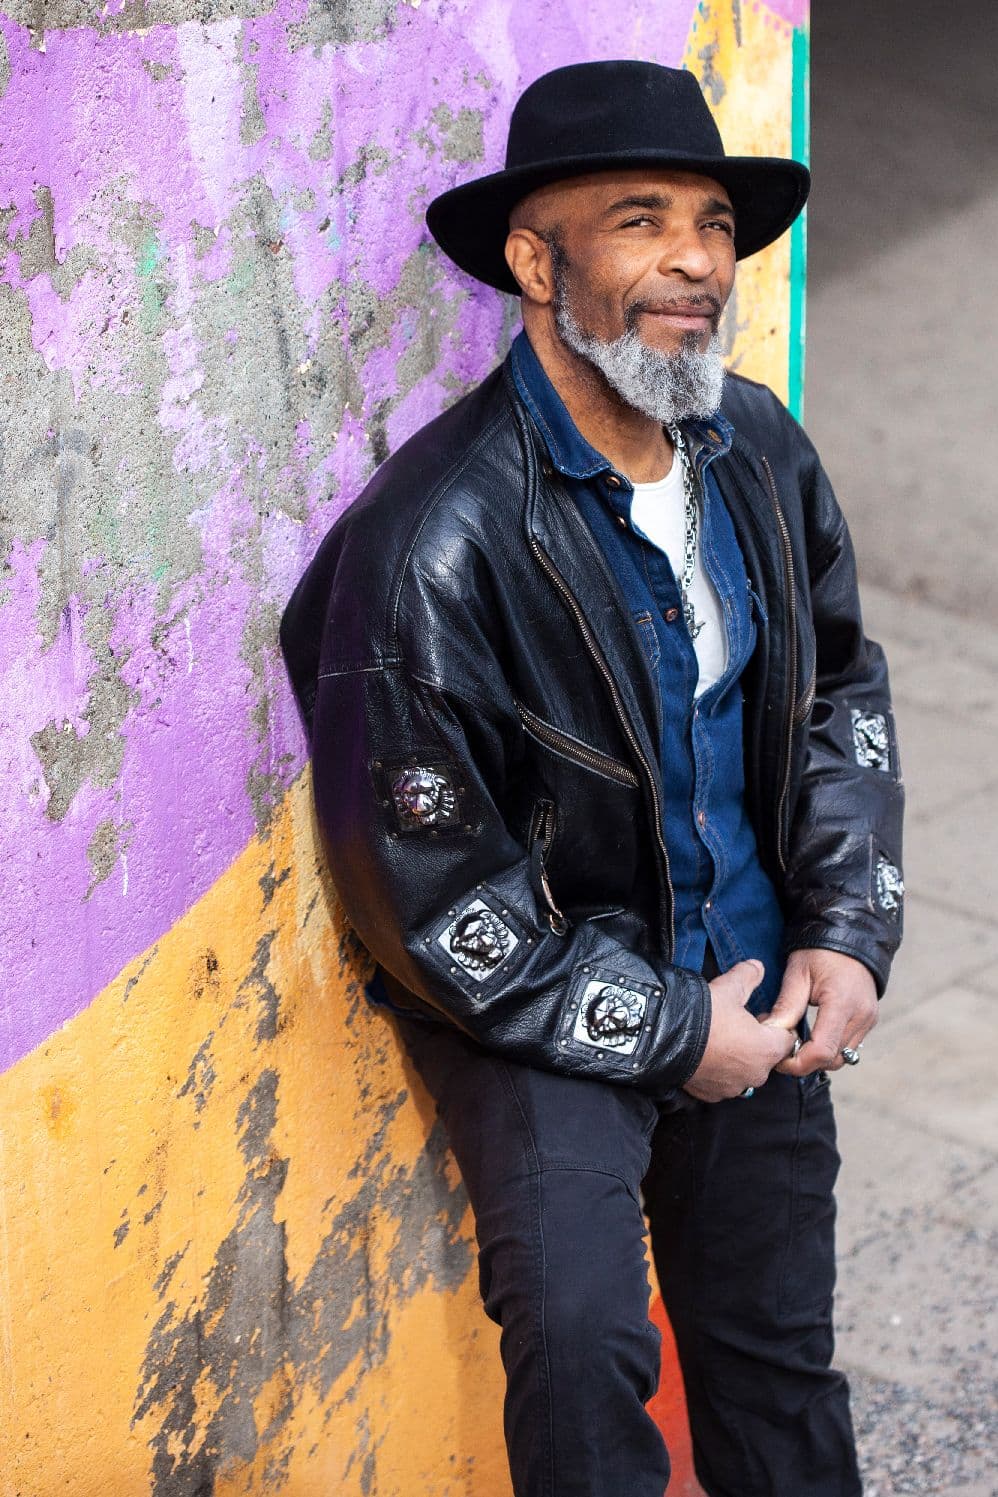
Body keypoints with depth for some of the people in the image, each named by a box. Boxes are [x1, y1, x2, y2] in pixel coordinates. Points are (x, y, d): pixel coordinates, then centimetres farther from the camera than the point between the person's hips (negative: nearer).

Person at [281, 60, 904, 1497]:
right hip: (542, 998, -6)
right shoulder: (436, 533, -23)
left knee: (779, 1355, 15)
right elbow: (423, 891, -19)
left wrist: (847, 934, 1)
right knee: (582, 1345, -24)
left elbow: (841, 689, 13)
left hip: (756, 979, 6)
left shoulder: (761, 451, -2)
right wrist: (665, 1033, -14)